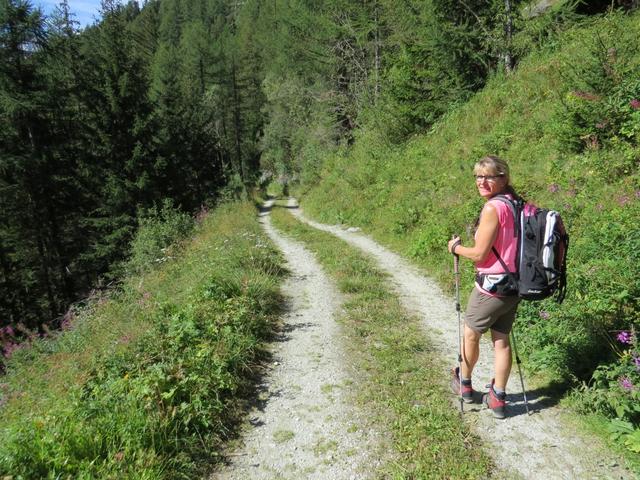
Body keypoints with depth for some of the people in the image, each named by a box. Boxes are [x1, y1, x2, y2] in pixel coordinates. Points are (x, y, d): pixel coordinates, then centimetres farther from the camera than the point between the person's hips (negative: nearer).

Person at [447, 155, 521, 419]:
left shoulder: (493, 208, -20)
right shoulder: (517, 203, 6)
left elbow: (480, 254, -18)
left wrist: (456, 248, -2)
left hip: (491, 285, -8)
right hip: (514, 285, 8)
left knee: (470, 334, 14)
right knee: (501, 339, 15)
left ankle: (464, 382, 34)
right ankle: (498, 397, 24)